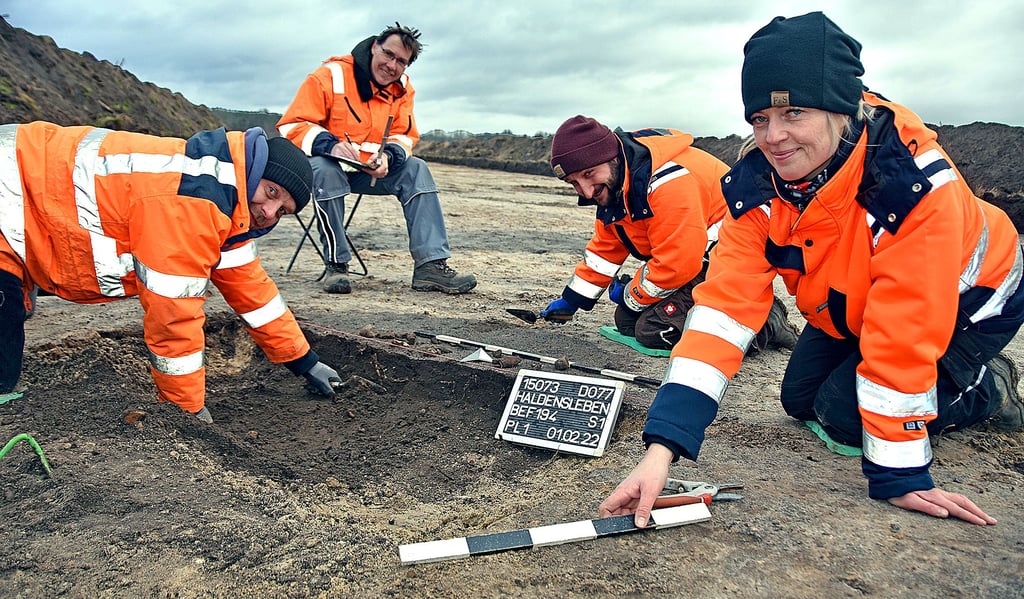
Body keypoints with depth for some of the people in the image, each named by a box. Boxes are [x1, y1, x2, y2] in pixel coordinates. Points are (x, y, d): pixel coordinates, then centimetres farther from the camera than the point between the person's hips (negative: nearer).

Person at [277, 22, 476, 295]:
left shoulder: (402, 88, 1)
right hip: (325, 163, -5)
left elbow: (405, 136, 1)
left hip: (372, 169, 5)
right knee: (325, 169, -38)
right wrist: (330, 145, -37)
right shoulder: (331, 75, -16)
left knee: (417, 170, -15)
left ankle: (431, 265, -22)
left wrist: (388, 155, -23)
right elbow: (291, 125, -18)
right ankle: (336, 264, -27)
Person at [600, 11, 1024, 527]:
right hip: (855, 304, 5)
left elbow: (904, 333, -36)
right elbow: (725, 304, -33)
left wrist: (897, 476, -28)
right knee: (801, 399, 4)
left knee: (843, 412, -12)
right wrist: (662, 447, -43)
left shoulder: (914, 180, -40)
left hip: (966, 298, -5)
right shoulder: (754, 187, -26)